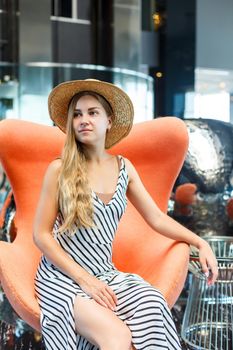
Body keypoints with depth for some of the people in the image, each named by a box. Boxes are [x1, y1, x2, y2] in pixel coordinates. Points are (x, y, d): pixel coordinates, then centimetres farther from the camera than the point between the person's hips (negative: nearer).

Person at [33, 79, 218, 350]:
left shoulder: (123, 167, 8)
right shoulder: (59, 170, -5)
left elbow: (157, 218, 14)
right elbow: (41, 235, -4)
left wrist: (200, 242, 2)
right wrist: (85, 279, -11)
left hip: (105, 273, 4)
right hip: (63, 276, -4)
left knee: (152, 307, -28)